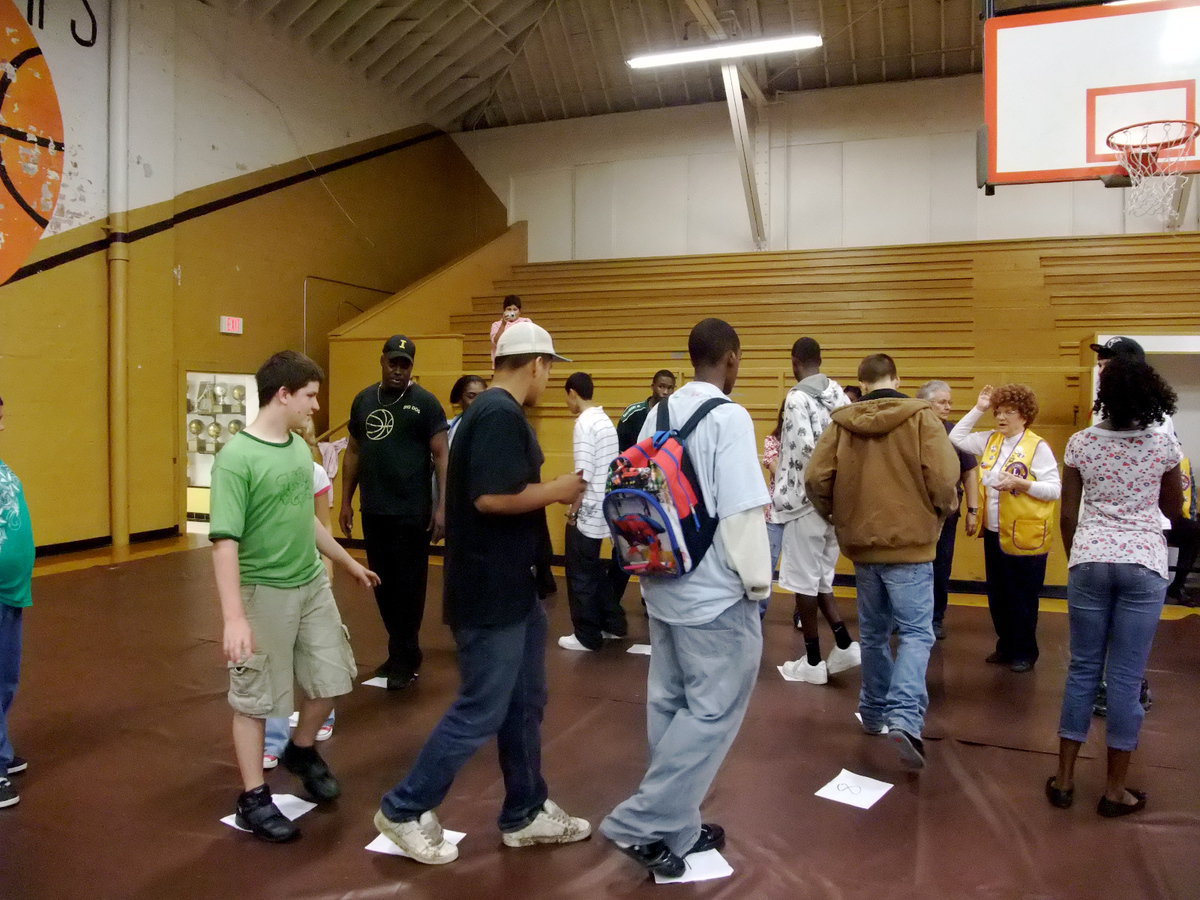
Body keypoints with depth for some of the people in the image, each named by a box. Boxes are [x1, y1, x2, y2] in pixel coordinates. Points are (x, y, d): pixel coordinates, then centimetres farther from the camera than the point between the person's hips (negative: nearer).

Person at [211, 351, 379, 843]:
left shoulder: (300, 448, 4)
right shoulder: (236, 457, -19)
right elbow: (224, 541, -22)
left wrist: (349, 563, 24)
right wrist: (234, 617, -28)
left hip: (313, 586, 7)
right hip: (265, 593, -7)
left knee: (332, 678, 16)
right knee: (255, 698, 7)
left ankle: (302, 751, 42)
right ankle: (254, 798, 24)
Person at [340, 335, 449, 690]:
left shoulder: (425, 402, -5)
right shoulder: (363, 400, 10)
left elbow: (442, 455, -8)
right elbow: (354, 452, 15)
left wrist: (442, 506, -14)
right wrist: (346, 501, 12)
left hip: (411, 512, -5)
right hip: (373, 511, 5)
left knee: (408, 587, 2)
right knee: (383, 585, 12)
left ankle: (406, 659, 14)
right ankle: (399, 651, 27)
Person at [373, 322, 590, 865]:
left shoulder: (498, 411, 12)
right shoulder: (500, 414, -20)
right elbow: (492, 497, -28)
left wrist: (550, 492, 10)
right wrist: (558, 490, -16)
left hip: (513, 587, 10)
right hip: (490, 592, -10)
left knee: (525, 704, 17)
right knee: (481, 712, 1)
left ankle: (525, 813, 30)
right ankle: (404, 811, 18)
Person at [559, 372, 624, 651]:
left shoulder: (584, 423, -16)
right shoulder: (606, 421, 10)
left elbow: (583, 474, -21)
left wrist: (572, 511, -13)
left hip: (587, 512, -9)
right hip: (602, 509, 9)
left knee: (581, 575, 3)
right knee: (595, 570, 20)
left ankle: (587, 636, 12)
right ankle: (613, 624, 27)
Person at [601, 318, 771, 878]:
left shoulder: (659, 415, 6)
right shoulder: (729, 417, -15)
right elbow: (741, 511, -19)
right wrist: (757, 581, -8)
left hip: (664, 587, 8)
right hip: (717, 594, -8)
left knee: (668, 705, 13)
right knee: (712, 711, 3)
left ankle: (676, 829, 25)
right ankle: (641, 823, 3)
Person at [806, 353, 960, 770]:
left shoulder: (841, 422, 0)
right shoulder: (921, 417, -7)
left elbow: (815, 478, -7)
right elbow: (944, 477, -15)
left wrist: (836, 516, 10)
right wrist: (940, 513, 5)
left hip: (860, 543, 4)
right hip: (910, 542, -3)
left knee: (873, 633, 17)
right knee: (916, 632, 0)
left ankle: (875, 712, 27)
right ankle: (904, 718, -16)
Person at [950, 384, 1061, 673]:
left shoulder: (1038, 447, -12)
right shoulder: (990, 440, 7)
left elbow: (1055, 489, -14)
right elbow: (956, 437, 10)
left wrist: (1021, 483, -28)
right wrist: (978, 408, 4)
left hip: (1024, 537, -6)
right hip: (993, 533, 6)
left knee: (1023, 600, 6)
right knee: (997, 596, 15)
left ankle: (1024, 653, 21)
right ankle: (1005, 646, 30)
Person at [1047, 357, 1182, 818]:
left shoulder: (1081, 443, -1)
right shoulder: (1164, 444, -2)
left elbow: (1067, 515, 1)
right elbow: (1174, 510, 10)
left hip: (1090, 560, 1)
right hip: (1143, 563, -1)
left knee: (1082, 668, 10)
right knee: (1126, 676, 4)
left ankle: (1064, 778, 16)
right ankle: (1114, 789, 13)